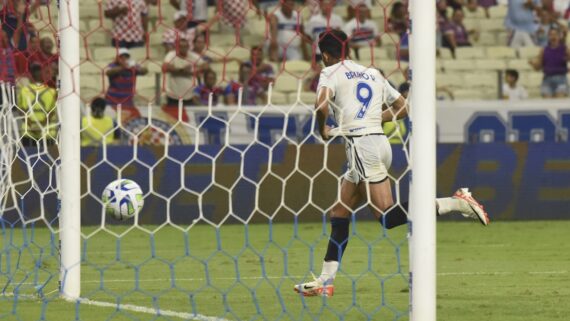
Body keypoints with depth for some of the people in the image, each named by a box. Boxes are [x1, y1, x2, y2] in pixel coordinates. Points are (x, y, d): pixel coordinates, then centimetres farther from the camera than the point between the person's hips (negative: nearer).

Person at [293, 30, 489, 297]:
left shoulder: (331, 73, 1)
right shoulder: (372, 74, 21)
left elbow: (322, 105, -17)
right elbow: (401, 108, 26)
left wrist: (323, 130, 2)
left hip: (361, 144, -9)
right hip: (379, 143, 9)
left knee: (388, 217, -11)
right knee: (339, 212, 12)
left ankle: (457, 203, -19)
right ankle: (325, 280, 10)